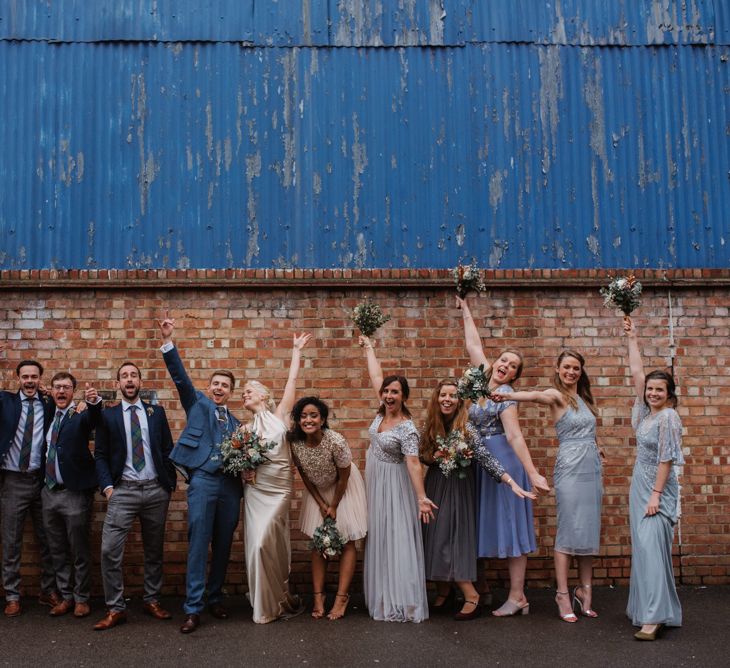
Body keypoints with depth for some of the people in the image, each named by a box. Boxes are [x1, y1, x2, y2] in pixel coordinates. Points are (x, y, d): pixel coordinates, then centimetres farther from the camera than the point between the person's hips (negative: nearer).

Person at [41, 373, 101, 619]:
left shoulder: (80, 416, -6)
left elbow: (93, 418, -30)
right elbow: (46, 452, 17)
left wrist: (94, 402, -51)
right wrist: (42, 484, 10)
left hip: (74, 493, -6)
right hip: (49, 492, 6)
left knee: (79, 550, 3)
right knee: (58, 551, 13)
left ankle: (81, 599, 15)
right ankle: (66, 596, 25)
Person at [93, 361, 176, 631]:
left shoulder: (156, 412, 9)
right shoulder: (107, 415, 7)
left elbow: (168, 449, 10)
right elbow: (100, 455, 4)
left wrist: (170, 483, 4)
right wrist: (107, 486, -7)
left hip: (156, 490, 2)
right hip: (123, 490, -1)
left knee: (154, 550, 10)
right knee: (110, 550, -10)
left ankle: (152, 601, 23)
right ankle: (115, 608, 1)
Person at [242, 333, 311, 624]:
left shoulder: (279, 415, 3)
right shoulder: (246, 429, 13)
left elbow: (292, 380, 2)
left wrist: (296, 350, 8)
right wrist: (244, 470, -3)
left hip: (279, 489, -4)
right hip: (255, 489, 4)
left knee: (264, 542, -12)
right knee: (259, 544, 1)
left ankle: (276, 600, 8)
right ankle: (279, 597, 16)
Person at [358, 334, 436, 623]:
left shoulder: (407, 429, -20)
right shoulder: (382, 412, -1)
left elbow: (413, 462, -28)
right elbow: (376, 376, 7)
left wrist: (421, 496, -35)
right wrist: (368, 347, 15)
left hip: (393, 486, -8)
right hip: (374, 483, 8)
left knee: (396, 540, -7)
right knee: (377, 539, 12)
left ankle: (401, 602, -4)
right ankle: (383, 598, 21)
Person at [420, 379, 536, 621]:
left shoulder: (465, 428, -14)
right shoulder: (429, 427, 1)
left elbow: (486, 458, -21)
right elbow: (421, 456, 10)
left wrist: (511, 482, -30)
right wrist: (434, 458, -12)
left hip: (457, 489, -5)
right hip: (434, 487, 5)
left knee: (451, 540, -9)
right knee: (434, 538, 4)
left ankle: (471, 596, -3)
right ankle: (443, 590, 18)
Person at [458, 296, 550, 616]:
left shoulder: (505, 395, -12)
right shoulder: (483, 380, 7)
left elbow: (514, 436, -20)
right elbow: (473, 344, 16)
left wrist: (532, 473, -28)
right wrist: (465, 309, 22)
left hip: (503, 461, -7)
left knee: (509, 523, -5)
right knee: (484, 523, 11)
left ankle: (517, 598, -2)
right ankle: (479, 587, 20)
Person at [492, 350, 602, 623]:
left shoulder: (584, 397, 17)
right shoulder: (556, 395, -6)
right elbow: (534, 395, -28)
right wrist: (508, 395, -46)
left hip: (592, 468, 7)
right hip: (570, 469, -7)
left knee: (589, 530, 9)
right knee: (568, 530, -7)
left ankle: (584, 589, 19)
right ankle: (562, 594, -1)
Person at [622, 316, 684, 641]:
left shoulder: (668, 417, -13)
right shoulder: (645, 411, 8)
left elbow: (666, 459, -16)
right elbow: (636, 371, 10)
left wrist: (655, 495, -19)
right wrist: (632, 338, 11)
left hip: (658, 490, -8)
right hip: (640, 487, 8)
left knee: (651, 547, -14)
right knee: (642, 547, 10)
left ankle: (654, 616, -16)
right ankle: (645, 608, 18)